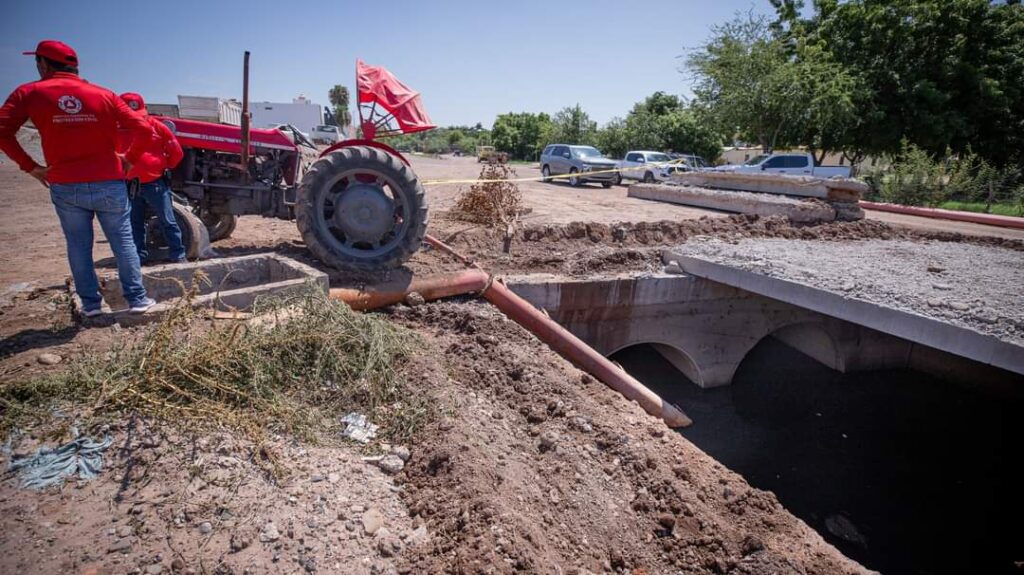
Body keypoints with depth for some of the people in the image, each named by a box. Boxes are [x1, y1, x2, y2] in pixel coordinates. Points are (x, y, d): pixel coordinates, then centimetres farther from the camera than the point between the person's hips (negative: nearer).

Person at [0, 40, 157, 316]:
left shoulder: (28, 93, 1)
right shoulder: (104, 95, 2)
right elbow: (145, 130, -4)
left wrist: (29, 166, 2)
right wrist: (130, 158, 7)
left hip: (65, 187, 0)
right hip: (109, 183, 0)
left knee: (78, 245, 12)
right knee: (123, 241, 8)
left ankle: (90, 303, 16)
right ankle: (137, 298, 9)